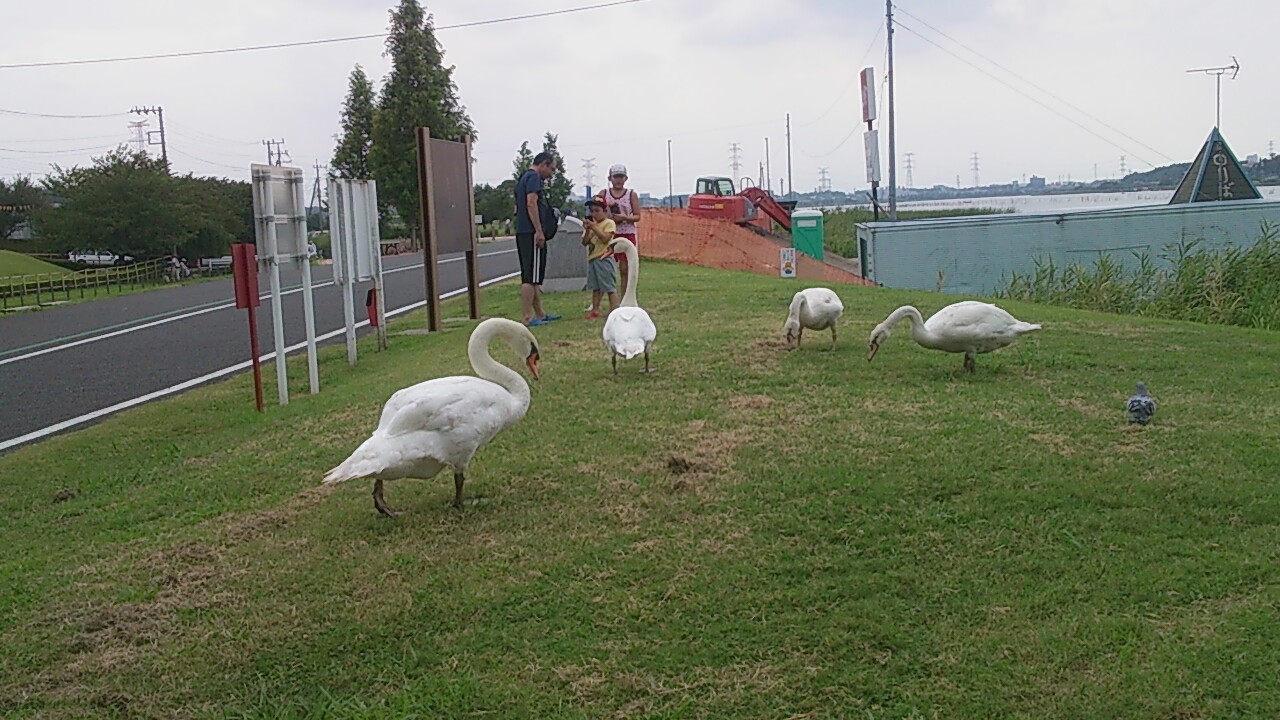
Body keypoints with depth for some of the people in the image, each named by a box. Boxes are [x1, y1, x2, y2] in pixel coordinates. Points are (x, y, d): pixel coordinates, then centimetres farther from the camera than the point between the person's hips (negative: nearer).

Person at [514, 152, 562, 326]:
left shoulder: (524, 177, 22)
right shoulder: (534, 177, -8)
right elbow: (531, 203, -19)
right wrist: (539, 231, -21)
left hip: (522, 233, 10)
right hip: (532, 233, -10)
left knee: (532, 277, 14)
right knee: (530, 277, -10)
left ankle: (540, 314, 22)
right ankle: (528, 318, -10)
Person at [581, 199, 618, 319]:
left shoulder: (609, 223, -5)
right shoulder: (591, 224, 13)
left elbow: (605, 238, -19)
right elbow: (585, 242, 7)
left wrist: (594, 227, -19)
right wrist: (587, 230, -8)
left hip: (604, 259, -7)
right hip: (592, 259, 7)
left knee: (610, 287, -6)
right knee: (596, 287, 12)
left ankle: (614, 311, -5)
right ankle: (595, 310, 17)